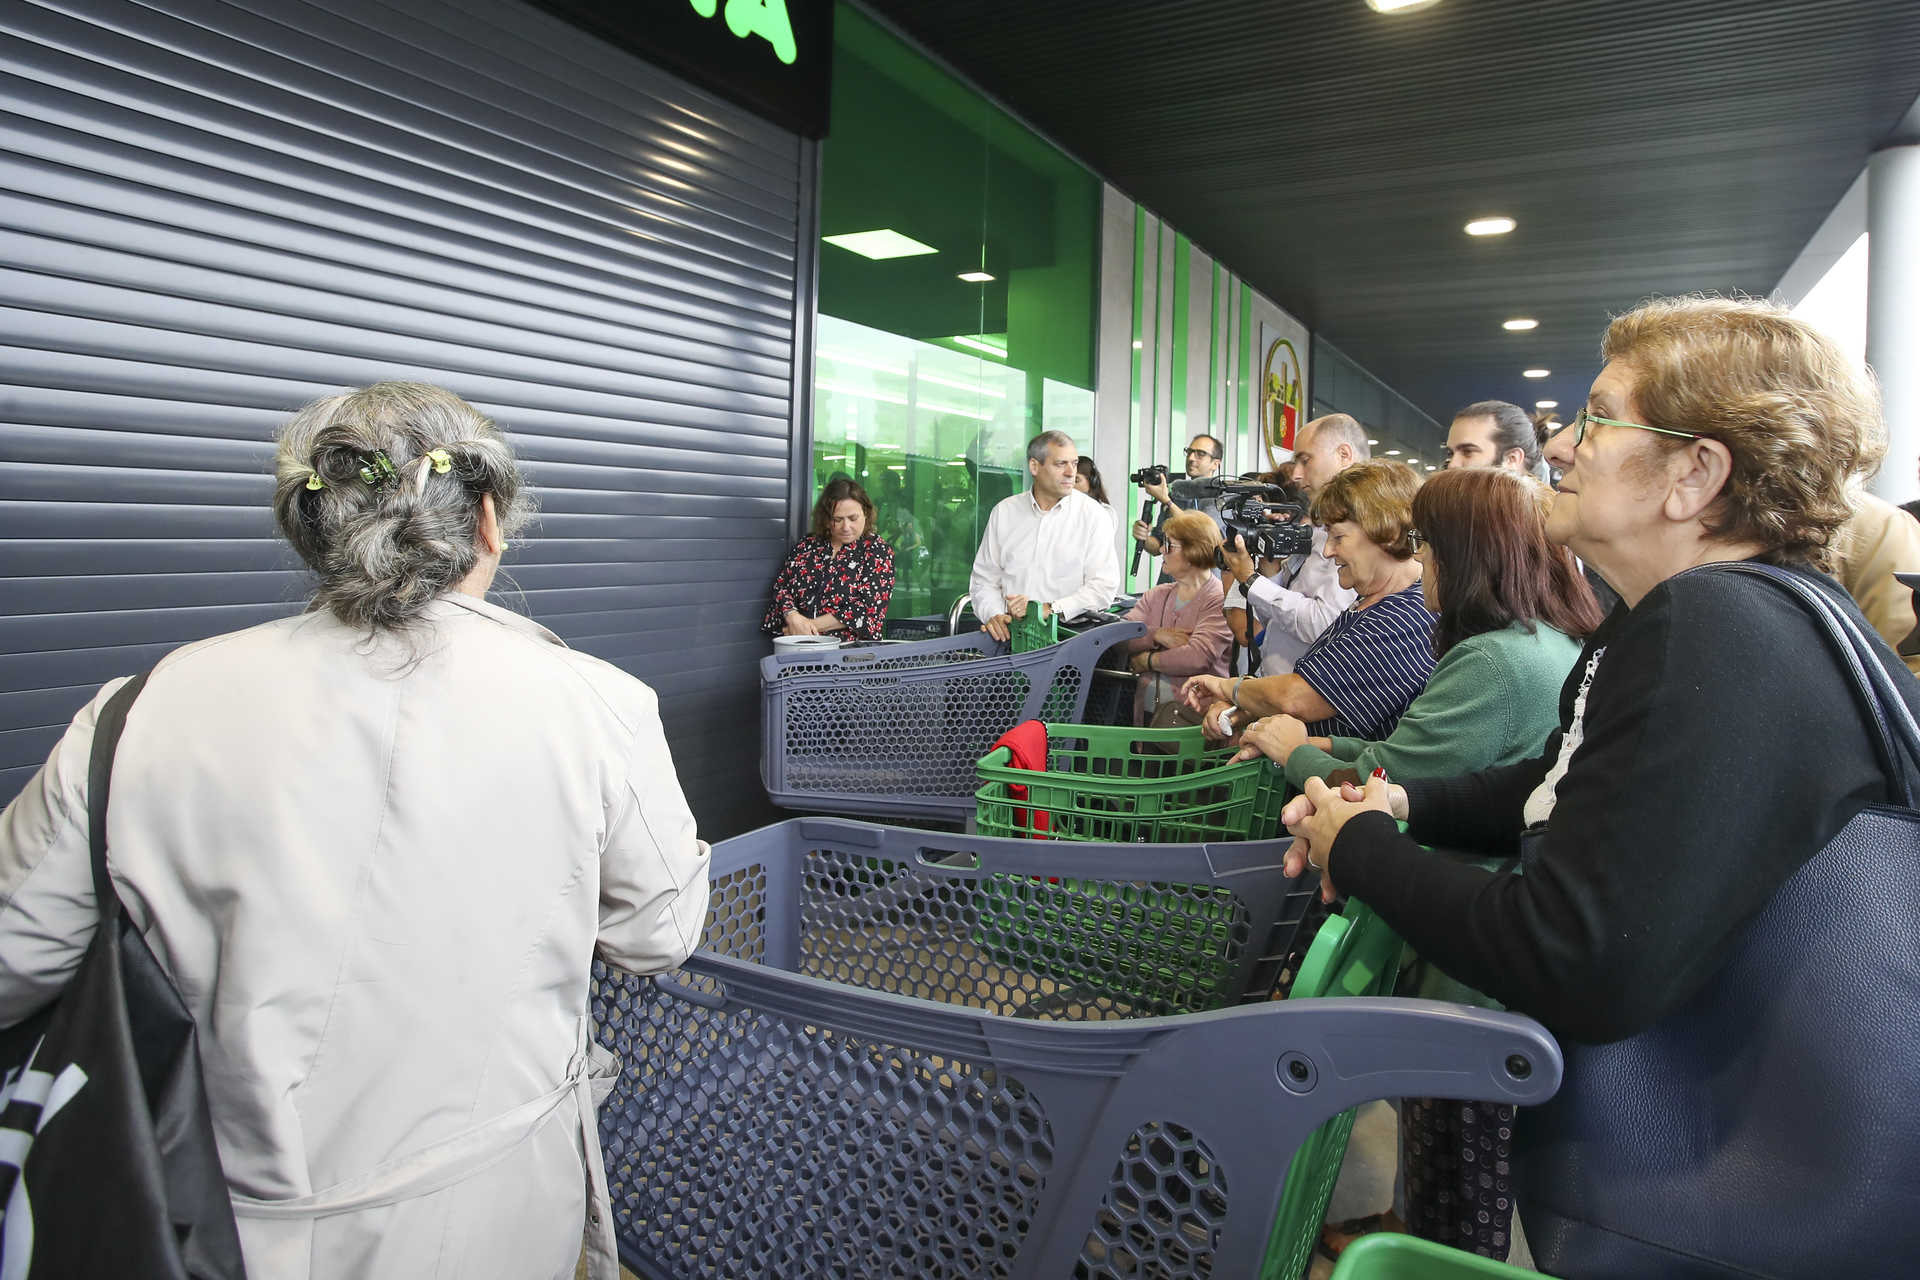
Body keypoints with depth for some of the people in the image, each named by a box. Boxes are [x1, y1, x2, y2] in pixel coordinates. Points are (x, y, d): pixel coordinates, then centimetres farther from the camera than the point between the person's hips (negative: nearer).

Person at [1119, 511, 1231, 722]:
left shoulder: (1219, 600, -4)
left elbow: (1197, 658, -17)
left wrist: (1146, 661, -3)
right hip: (1144, 711, 5)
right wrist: (1156, 635, -11)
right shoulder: (1158, 595, 17)